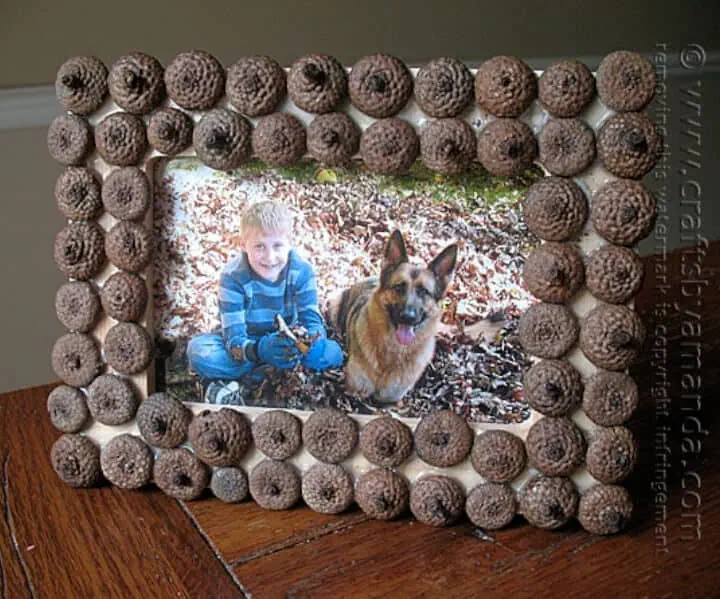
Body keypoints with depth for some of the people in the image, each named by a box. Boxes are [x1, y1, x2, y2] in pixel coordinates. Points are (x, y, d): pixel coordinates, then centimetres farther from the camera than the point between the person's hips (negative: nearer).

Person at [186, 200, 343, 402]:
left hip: (286, 339, 1)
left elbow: (313, 320, -21)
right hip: (247, 342, -1)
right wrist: (259, 350, -53)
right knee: (198, 350, -31)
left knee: (332, 353, -24)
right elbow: (234, 338, -30)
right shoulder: (233, 276, -25)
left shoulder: (302, 271, -18)